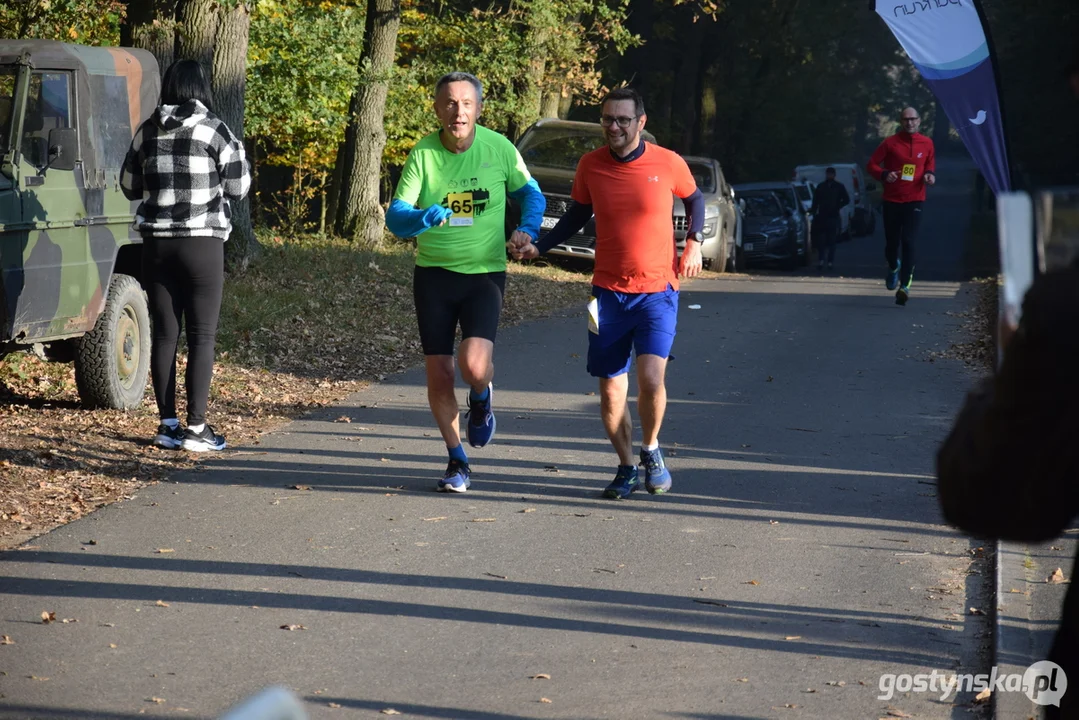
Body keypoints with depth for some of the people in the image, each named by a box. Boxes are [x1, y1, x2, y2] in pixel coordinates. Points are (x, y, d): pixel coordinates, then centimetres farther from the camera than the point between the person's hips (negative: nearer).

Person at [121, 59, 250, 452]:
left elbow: (130, 187, 11)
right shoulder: (215, 131, -7)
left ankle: (168, 425, 11)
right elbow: (238, 188, -4)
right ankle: (196, 427, -1)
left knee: (165, 334, 9)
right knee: (202, 336, 1)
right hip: (202, 243, -4)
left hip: (157, 243, 4)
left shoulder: (147, 132, 4)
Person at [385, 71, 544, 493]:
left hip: (485, 273, -1)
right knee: (438, 375, 3)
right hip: (433, 274, 2)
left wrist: (526, 229, -8)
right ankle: (457, 463, 22)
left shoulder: (499, 149, -5)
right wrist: (422, 217, -34)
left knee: (474, 364, -22)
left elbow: (530, 194, 12)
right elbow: (395, 215, -12)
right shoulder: (422, 154, -6)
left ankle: (481, 401, 17)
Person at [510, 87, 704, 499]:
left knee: (650, 378, -18)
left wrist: (693, 243, 2)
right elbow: (578, 215, 14)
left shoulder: (668, 164, -6)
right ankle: (626, 468, 23)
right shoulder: (591, 166, -1)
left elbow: (694, 199, 15)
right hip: (608, 292, 2)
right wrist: (538, 248, 3)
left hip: (657, 291, -2)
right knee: (611, 391, 3)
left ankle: (651, 449, 10)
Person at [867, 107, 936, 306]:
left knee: (908, 242, -12)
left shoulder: (926, 144, 3)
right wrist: (884, 175, -18)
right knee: (892, 242, 7)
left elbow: (930, 165, 19)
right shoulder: (890, 143, -3)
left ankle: (905, 285, -14)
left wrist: (930, 175, -4)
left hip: (914, 200, 0)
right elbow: (872, 164, 1)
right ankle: (893, 267, 41)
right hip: (892, 199, 0)